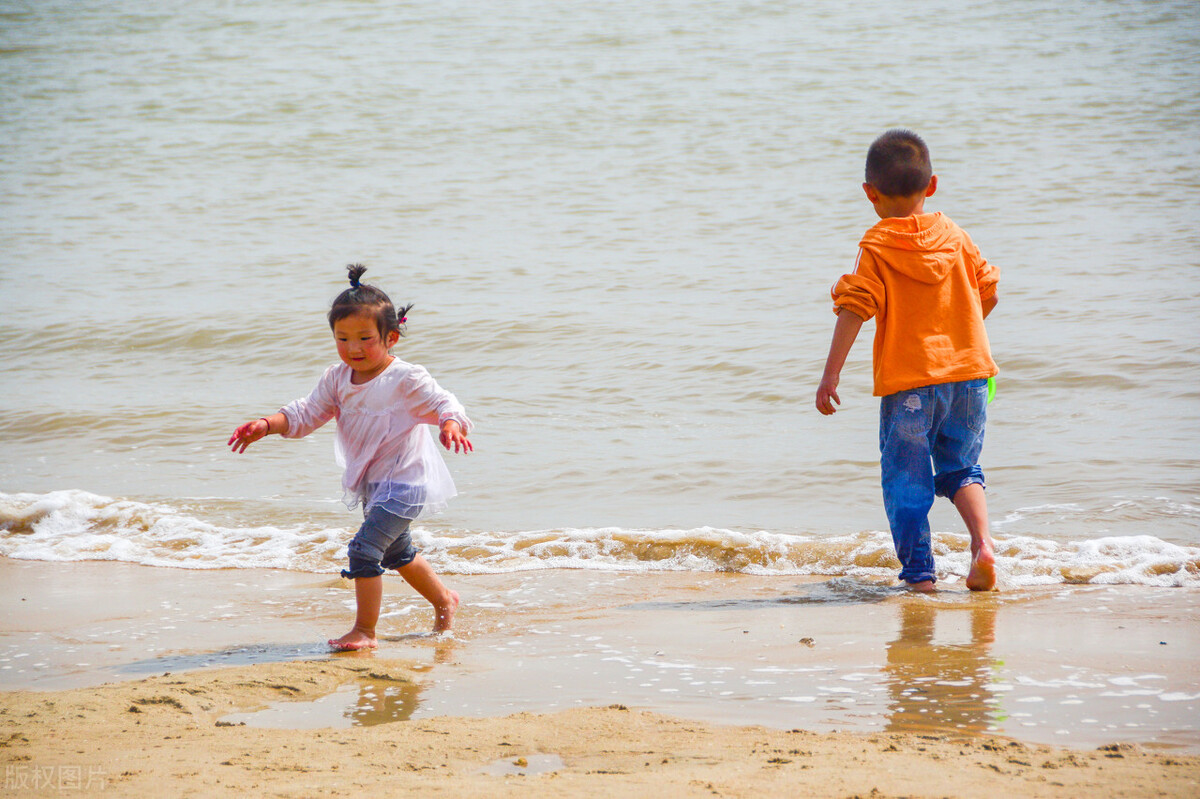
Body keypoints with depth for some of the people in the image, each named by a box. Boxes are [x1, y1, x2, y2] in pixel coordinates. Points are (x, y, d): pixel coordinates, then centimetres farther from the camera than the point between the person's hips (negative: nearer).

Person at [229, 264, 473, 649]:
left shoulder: (407, 380, -19)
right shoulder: (337, 379, 0)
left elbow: (443, 403, -24)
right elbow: (306, 414, 1)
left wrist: (451, 425, -48)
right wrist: (266, 425, -15)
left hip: (404, 481, -9)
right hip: (371, 483, 9)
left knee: (364, 549, -18)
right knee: (397, 551, 26)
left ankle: (365, 630, -8)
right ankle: (444, 599, 48)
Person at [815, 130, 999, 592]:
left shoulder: (876, 247, -5)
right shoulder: (956, 237, 7)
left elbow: (854, 309, -14)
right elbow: (988, 293, 14)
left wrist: (831, 375, -14)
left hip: (908, 384, -4)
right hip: (967, 372, 4)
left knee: (906, 480, 5)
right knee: (961, 468, 17)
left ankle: (919, 572, 4)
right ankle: (982, 543, -4)